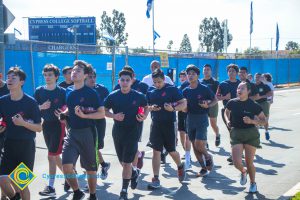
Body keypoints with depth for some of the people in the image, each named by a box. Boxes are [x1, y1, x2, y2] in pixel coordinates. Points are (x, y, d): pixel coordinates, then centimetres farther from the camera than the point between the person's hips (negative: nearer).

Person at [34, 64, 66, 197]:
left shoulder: (62, 92, -6)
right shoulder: (39, 91, 3)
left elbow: (67, 109, 0)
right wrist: (42, 107, -13)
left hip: (58, 125, -5)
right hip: (46, 125, 5)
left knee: (51, 156, -9)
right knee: (56, 156, 15)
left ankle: (51, 188, -5)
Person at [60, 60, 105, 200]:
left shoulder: (91, 93, -9)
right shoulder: (68, 91, 7)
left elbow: (102, 114, -11)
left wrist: (84, 115, -22)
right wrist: (64, 114, 5)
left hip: (87, 132, -4)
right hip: (72, 132, 4)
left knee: (90, 167, 8)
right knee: (66, 165, -10)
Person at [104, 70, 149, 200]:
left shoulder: (138, 96, -6)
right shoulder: (113, 96, -3)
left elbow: (146, 107, 10)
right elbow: (105, 110, 4)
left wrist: (144, 116, -10)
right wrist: (114, 116, -14)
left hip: (132, 131, -3)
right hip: (117, 131, 3)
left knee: (127, 162, -5)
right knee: (122, 162, 15)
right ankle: (134, 173, 47)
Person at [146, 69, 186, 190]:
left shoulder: (172, 89, -7)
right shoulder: (151, 92, 7)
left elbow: (184, 104, -9)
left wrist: (173, 108, -27)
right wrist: (150, 108, -8)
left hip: (169, 123, -3)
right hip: (156, 124, 4)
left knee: (171, 151, 8)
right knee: (156, 151, 0)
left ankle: (180, 167, 40)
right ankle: (156, 179, 3)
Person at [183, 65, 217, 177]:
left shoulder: (204, 89, -6)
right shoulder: (186, 91, 6)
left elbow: (215, 100, 3)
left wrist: (208, 105, -15)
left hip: (202, 118, -5)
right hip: (190, 118, 5)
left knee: (199, 144, -15)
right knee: (194, 146, 6)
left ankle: (208, 157, 17)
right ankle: (204, 168, 17)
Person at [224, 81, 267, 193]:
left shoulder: (253, 105, -8)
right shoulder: (232, 103, -2)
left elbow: (264, 121, -2)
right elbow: (226, 112, 19)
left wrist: (252, 121, -19)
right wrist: (227, 120, -1)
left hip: (251, 134, -2)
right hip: (236, 134, 2)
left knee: (249, 162, 2)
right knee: (237, 162, -10)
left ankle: (253, 183, 29)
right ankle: (243, 172, 28)